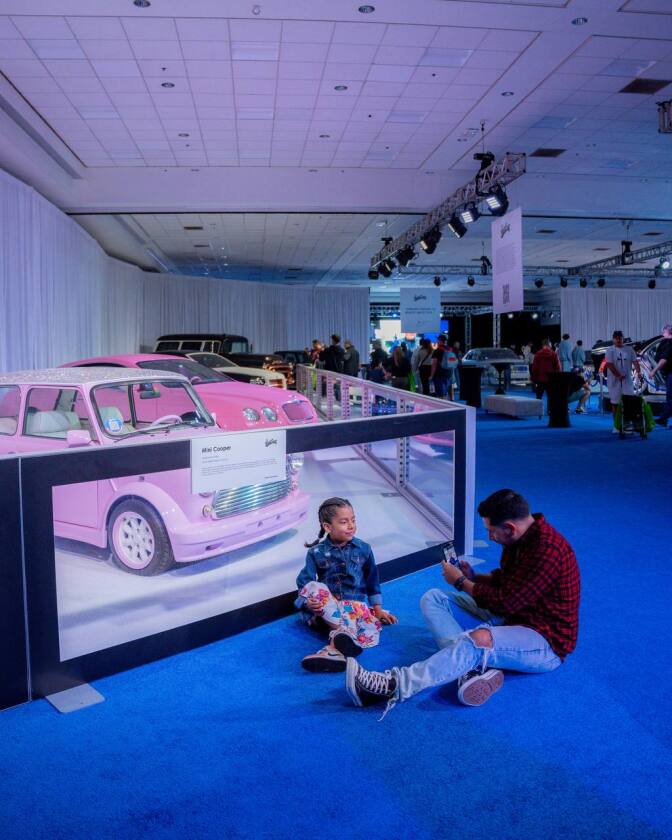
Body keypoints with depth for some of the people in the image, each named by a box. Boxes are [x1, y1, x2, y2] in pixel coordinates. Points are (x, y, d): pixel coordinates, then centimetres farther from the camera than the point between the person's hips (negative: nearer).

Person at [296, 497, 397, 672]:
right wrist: (308, 602, -24)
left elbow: (372, 581, 14)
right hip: (326, 606, 0)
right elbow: (304, 582, -4)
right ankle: (344, 631, -41)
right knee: (313, 587, -33)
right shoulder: (316, 552, -1)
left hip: (355, 604, 0)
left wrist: (378, 609, 11)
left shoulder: (363, 549, 5)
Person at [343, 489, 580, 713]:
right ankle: (476, 665, -25)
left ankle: (392, 687, -44)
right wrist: (472, 577, 1)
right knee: (432, 598, -2)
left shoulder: (547, 549, -25)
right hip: (512, 618, 10)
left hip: (546, 641, -10)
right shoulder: (521, 537, 4)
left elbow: (506, 602, -23)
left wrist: (461, 582, -9)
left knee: (479, 639, -41)